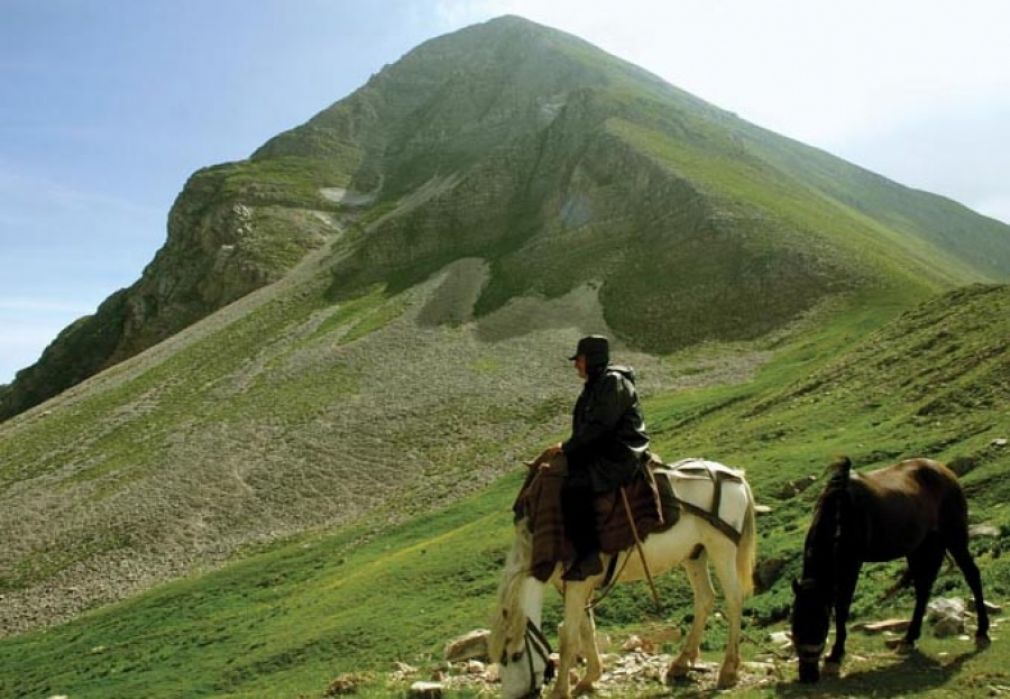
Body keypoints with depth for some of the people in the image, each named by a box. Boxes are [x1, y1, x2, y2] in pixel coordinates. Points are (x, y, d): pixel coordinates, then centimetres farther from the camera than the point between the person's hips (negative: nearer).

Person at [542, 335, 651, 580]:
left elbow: (599, 426, -21)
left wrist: (566, 447, -16)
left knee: (574, 488, -26)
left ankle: (589, 556, -22)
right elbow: (587, 425, 20)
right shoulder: (596, 384, 17)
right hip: (602, 452, 11)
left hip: (620, 456, -11)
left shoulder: (614, 383, -14)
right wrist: (567, 448, 8)